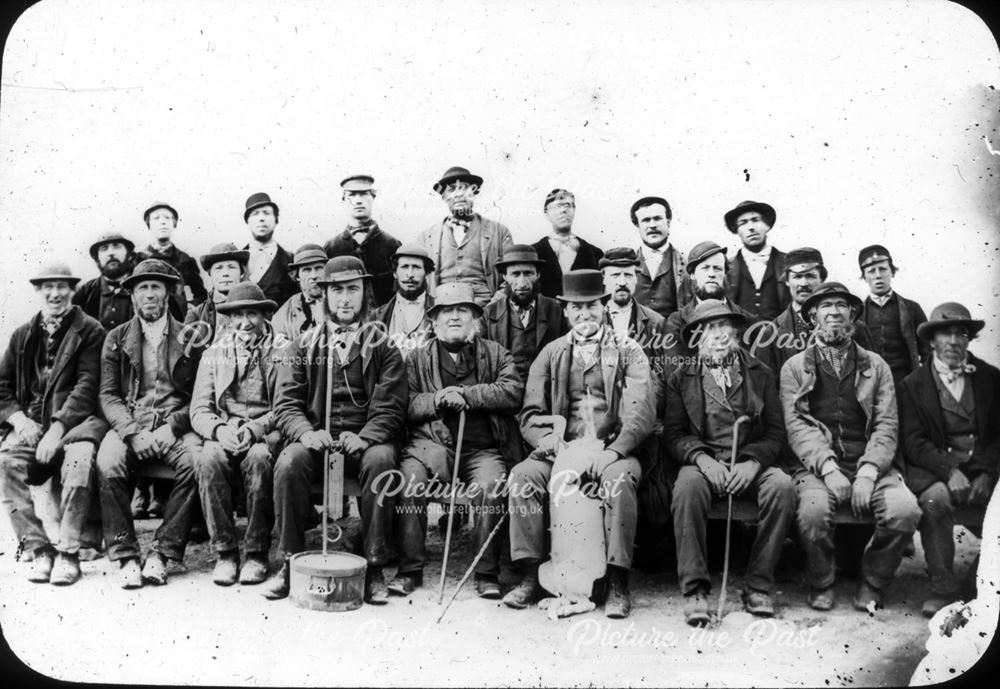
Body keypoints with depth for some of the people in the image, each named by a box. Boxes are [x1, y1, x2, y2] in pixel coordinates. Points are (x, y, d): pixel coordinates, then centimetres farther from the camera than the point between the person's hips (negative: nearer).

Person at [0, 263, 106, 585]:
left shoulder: (90, 331, 6)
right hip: (31, 423, 4)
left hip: (74, 422, -3)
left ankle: (68, 552, -26)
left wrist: (57, 428, -17)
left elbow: (87, 385, -5)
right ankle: (37, 549, -19)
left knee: (80, 459, -35)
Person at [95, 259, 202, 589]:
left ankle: (163, 551, -20)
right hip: (129, 423, 1)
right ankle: (124, 555, -19)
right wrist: (133, 432, -12)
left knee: (196, 461, -32)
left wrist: (171, 428, -12)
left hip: (176, 425, -1)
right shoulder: (117, 338, 14)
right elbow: (108, 396, 6)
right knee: (108, 462, -31)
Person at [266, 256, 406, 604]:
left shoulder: (383, 349, 8)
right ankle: (291, 562, -13)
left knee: (381, 460, -33)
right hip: (314, 437, 1)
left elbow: (390, 408, -1)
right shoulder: (303, 347, 13)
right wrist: (306, 432, -17)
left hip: (364, 440, -1)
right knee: (289, 463, -30)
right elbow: (285, 403, 4)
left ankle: (374, 567, -22)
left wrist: (364, 437, -20)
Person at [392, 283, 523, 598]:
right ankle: (410, 569, -16)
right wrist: (438, 399, -11)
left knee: (491, 484, -30)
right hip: (432, 447, 1)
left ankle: (487, 573, -15)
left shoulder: (495, 355, 15)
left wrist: (466, 394, -8)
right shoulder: (417, 360, 18)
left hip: (482, 450, 0)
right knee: (409, 475, -28)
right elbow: (405, 407, 7)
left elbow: (514, 393, -1)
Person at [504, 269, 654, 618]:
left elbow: (641, 413, -3)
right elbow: (529, 414, 9)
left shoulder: (629, 353, 9)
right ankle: (531, 576, -15)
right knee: (522, 476, -25)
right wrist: (547, 440, -14)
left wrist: (614, 451, -20)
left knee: (618, 479, -34)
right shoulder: (550, 354, 15)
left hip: (613, 449, -2)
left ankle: (618, 582, -22)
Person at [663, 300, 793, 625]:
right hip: (701, 462, -1)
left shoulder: (761, 375, 15)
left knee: (782, 485, -30)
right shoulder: (680, 379, 13)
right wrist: (701, 458, -16)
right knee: (688, 486, -35)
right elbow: (673, 434, 5)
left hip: (751, 464, 1)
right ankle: (695, 590, -28)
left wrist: (753, 462, -13)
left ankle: (758, 586, -19)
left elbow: (776, 432, 7)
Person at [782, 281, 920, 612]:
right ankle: (821, 585, -3)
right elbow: (796, 425, -2)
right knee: (813, 510, -33)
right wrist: (828, 468, -18)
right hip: (818, 466, -2)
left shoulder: (875, 366, 15)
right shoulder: (795, 367, 10)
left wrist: (868, 472, -13)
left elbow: (887, 425, 4)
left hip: (869, 464, 2)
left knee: (905, 510, -27)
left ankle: (871, 584, 0)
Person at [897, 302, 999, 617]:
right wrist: (949, 471, -19)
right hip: (935, 469, -2)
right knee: (935, 498, -32)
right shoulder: (913, 385, 7)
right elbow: (914, 442, -3)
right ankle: (943, 589, -23)